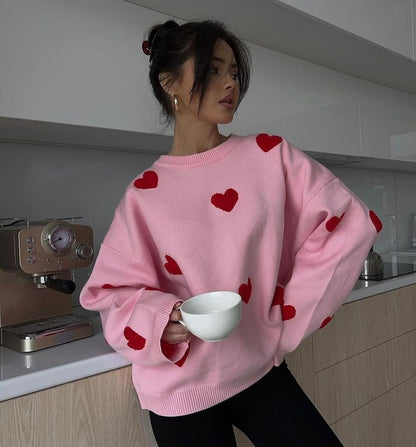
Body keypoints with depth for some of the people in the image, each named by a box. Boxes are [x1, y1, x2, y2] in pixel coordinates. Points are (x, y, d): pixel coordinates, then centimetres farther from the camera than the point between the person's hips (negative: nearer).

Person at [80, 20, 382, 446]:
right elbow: (112, 290, -3)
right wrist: (163, 321, -23)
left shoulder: (270, 156, -6)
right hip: (180, 387, 0)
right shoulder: (145, 193, -7)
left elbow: (350, 222, -6)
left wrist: (291, 311, -6)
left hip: (260, 368, 1)